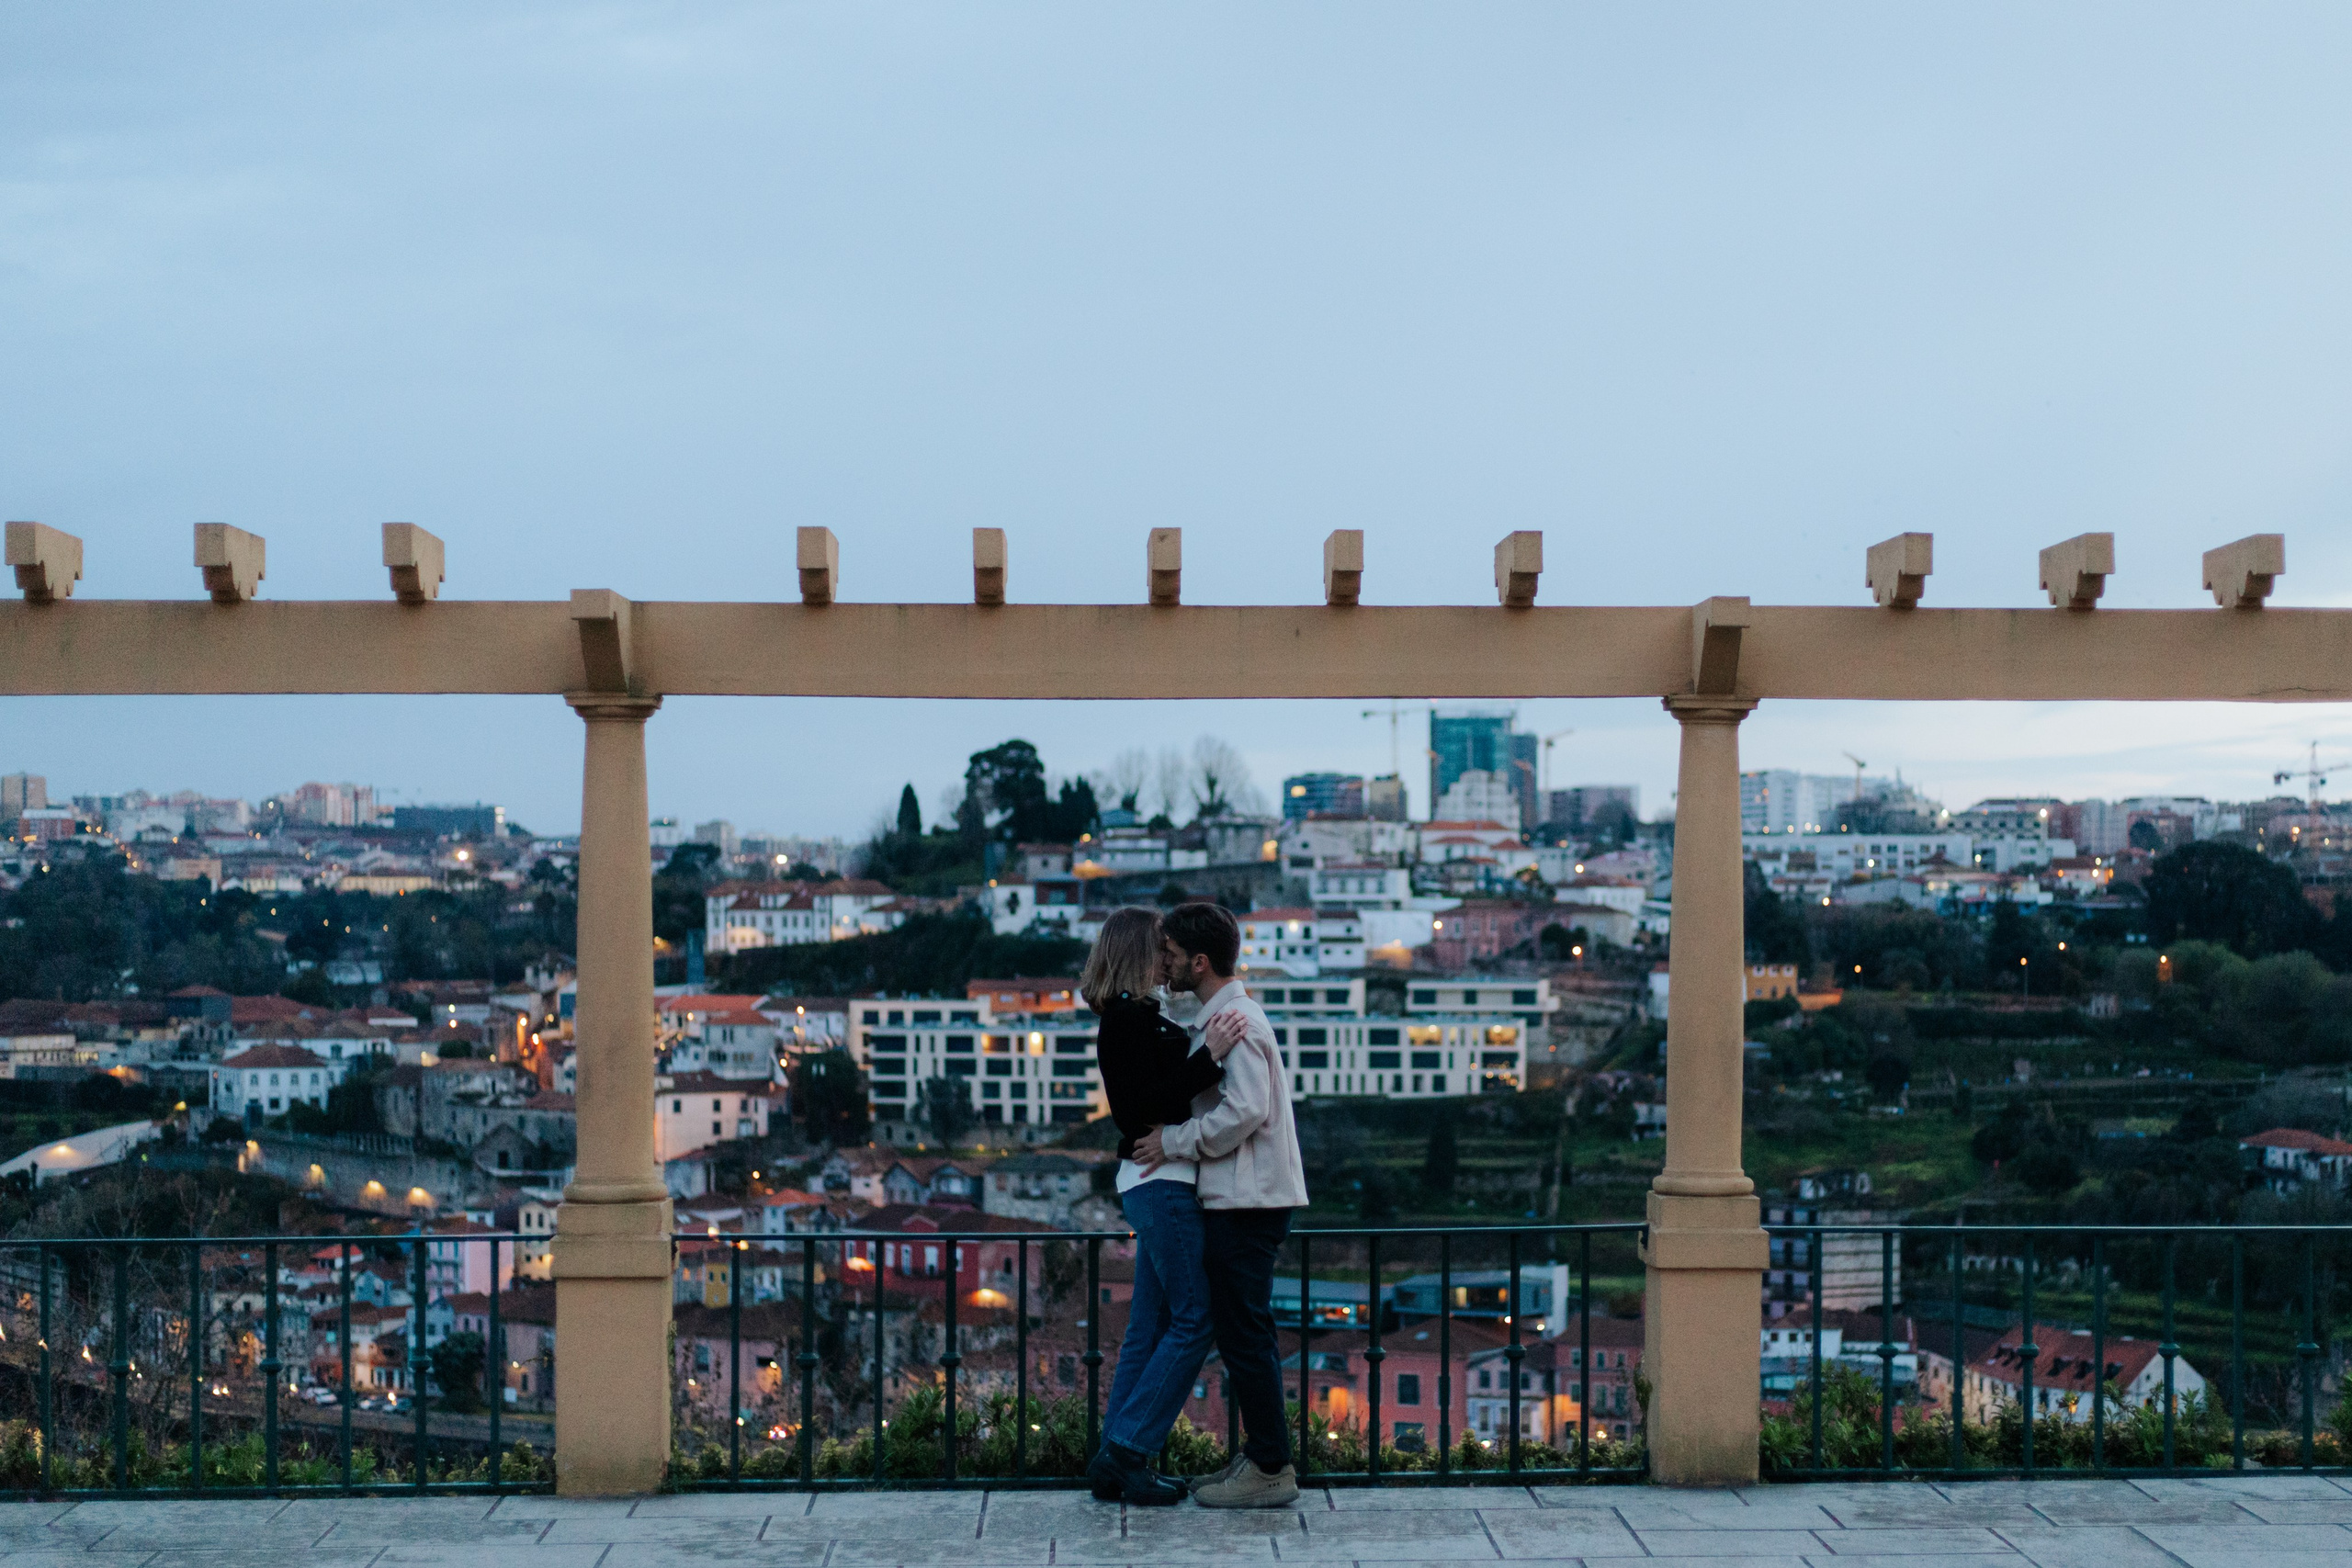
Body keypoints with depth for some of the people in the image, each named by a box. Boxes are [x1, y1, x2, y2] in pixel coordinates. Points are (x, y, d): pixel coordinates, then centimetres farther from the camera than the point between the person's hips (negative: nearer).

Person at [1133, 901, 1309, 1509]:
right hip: (1237, 1199, 10)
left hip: (1246, 1202, -10)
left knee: (1242, 1333, -5)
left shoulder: (1235, 1020, -14)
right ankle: (1262, 1455, 22)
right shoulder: (1220, 1017, 17)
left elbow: (1245, 1111, -25)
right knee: (1244, 1333, 15)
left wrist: (1173, 1142, -16)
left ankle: (1269, 1469, 1)